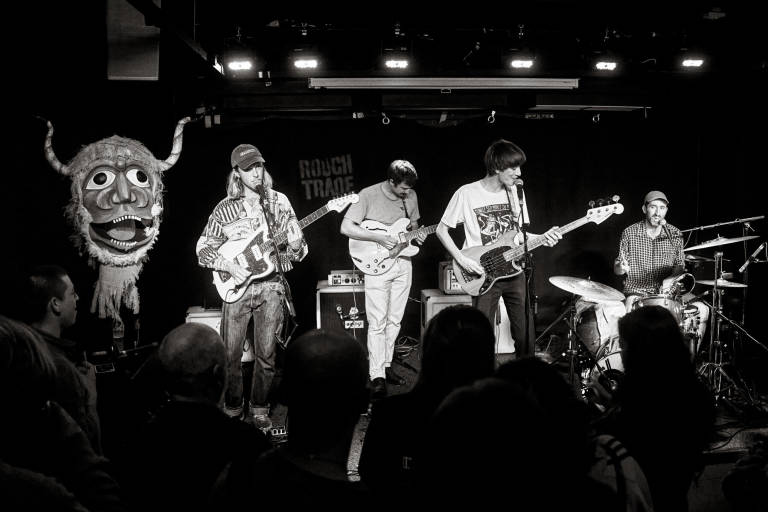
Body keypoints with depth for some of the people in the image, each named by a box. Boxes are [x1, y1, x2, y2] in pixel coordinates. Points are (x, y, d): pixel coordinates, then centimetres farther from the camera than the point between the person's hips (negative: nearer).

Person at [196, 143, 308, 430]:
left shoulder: (279, 202, 6)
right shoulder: (225, 209, 3)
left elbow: (298, 254, 9)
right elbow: (203, 249, 5)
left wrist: (295, 244, -14)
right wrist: (228, 266, -10)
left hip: (270, 286, 1)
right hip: (237, 287, 0)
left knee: (266, 354, 3)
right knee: (230, 355, 1)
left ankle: (258, 409, 20)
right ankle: (232, 409, 20)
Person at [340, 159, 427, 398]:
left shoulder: (411, 196, 5)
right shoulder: (368, 195, -12)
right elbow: (346, 227, -15)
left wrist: (416, 236, -2)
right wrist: (378, 237, -21)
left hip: (403, 264, 6)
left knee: (394, 320, 12)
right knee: (377, 323, -7)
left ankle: (386, 366, 25)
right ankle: (377, 377, -2)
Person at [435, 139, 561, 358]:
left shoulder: (516, 191, 6)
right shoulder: (466, 193, -9)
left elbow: (518, 233, 14)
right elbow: (441, 229, -2)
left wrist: (542, 238, -5)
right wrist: (461, 259, -12)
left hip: (514, 271, 4)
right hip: (483, 275, -4)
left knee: (526, 334, 4)